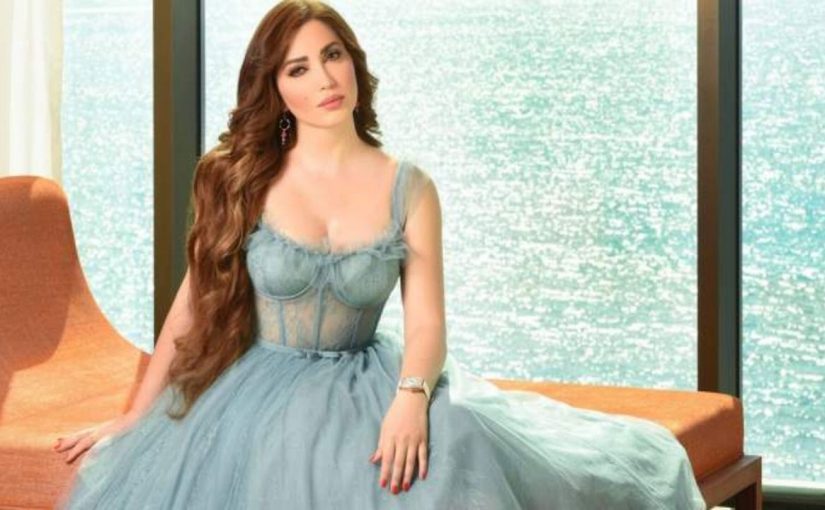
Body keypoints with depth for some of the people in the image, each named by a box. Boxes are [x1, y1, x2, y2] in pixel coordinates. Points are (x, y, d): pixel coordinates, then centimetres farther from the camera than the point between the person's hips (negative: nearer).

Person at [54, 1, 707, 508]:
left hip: (369, 386, 0)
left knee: (443, 456, -30)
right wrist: (138, 416, 4)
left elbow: (427, 322, -7)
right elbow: (196, 300, 3)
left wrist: (410, 398, -29)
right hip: (257, 391, 0)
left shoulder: (409, 188, -2)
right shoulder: (239, 179, -3)